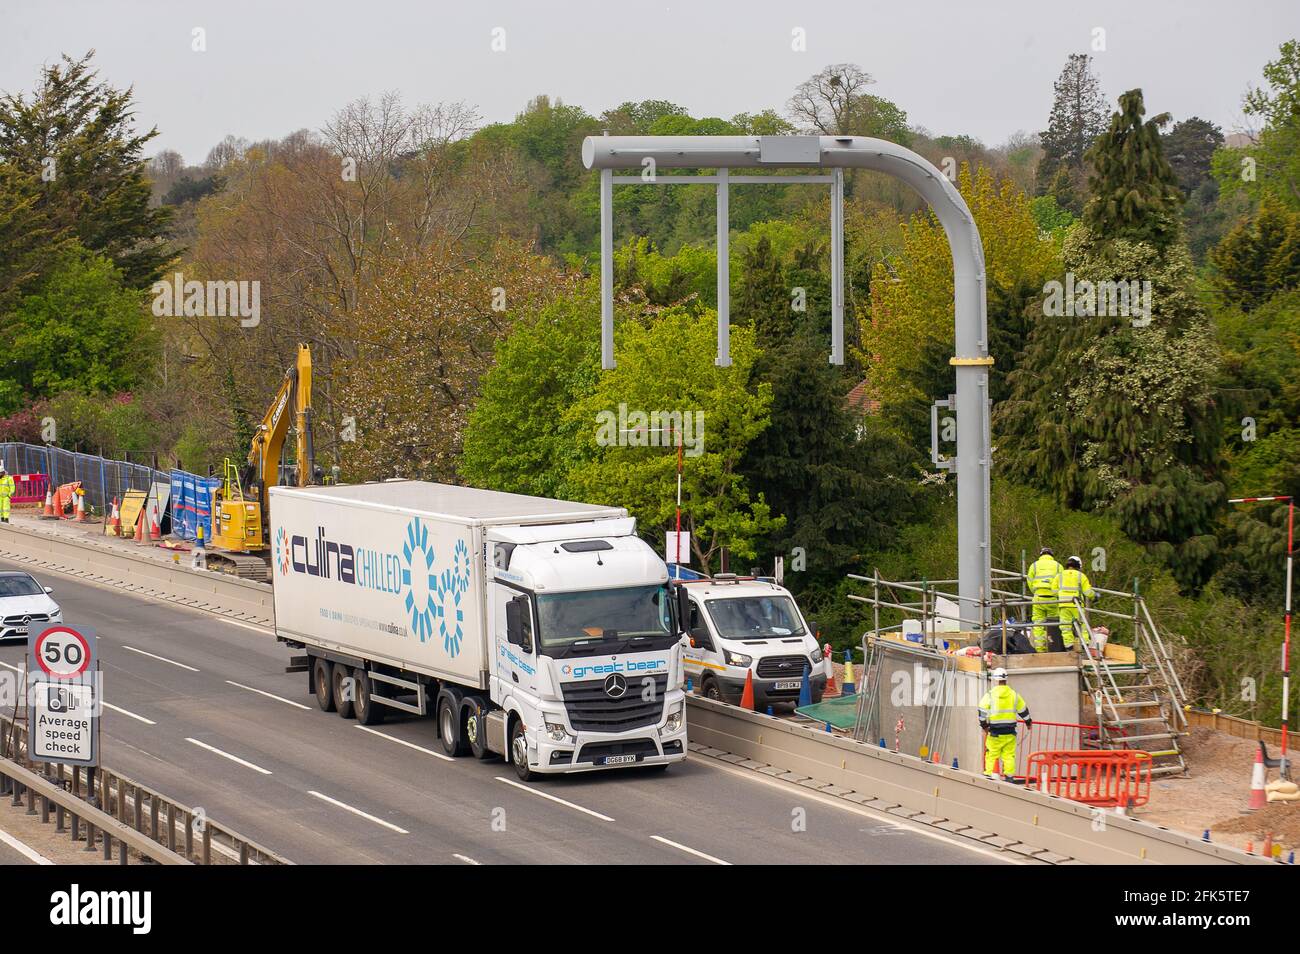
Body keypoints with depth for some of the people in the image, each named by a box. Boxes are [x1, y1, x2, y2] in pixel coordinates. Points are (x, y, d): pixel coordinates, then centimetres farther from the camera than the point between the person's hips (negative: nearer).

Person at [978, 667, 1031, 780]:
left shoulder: (990, 695, -7)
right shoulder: (1014, 695, 3)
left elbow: (982, 711, -7)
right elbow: (1023, 710, 13)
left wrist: (984, 725, 7)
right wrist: (1028, 722, 29)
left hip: (995, 733, -3)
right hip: (1010, 733, 3)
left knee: (991, 755, 3)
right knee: (1009, 756, 6)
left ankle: (989, 775, 1)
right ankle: (1009, 777, 4)